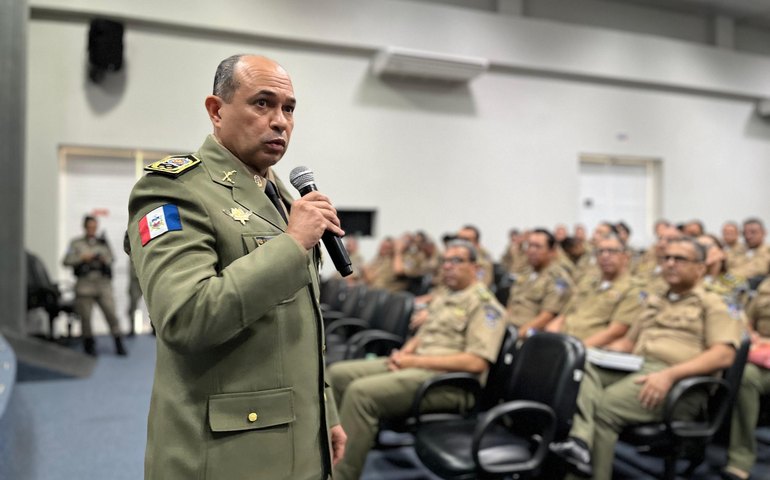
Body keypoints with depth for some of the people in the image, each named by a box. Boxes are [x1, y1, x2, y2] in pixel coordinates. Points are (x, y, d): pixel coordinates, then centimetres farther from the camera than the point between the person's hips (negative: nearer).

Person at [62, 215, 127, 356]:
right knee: (85, 316, 2)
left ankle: (119, 344, -5)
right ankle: (89, 344, 18)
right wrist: (82, 257, -8)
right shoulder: (76, 243, 10)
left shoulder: (103, 242, 14)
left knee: (111, 312, -8)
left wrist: (105, 260, -4)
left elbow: (111, 259, 18)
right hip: (85, 284, 0)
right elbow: (67, 261, 4)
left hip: (103, 283, 0)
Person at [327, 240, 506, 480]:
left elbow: (476, 362, -17)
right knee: (338, 374, -3)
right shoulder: (441, 299, 21)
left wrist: (416, 361, -16)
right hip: (415, 365, 9)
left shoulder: (485, 305, -6)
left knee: (360, 392, -28)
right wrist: (404, 353, 2)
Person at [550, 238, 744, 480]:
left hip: (679, 382, -6)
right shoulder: (654, 302, 30)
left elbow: (724, 355, -7)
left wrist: (670, 374, -22)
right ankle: (579, 442, -45)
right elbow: (629, 341, 33)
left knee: (601, 409, -30)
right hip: (634, 369, 6)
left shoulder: (712, 304, 9)